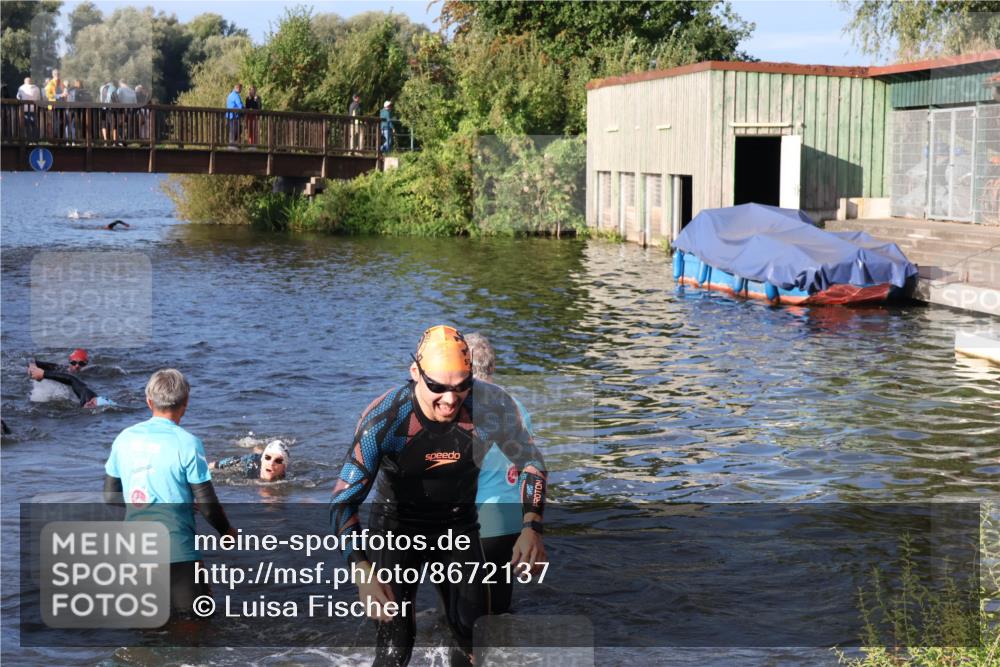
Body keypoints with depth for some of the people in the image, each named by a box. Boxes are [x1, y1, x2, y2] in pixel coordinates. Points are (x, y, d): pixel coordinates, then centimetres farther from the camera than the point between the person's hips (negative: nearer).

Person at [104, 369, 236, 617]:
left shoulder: (124, 438, 4)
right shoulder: (187, 443, -11)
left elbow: (110, 496, 12)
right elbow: (207, 503, -8)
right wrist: (227, 531, 10)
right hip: (176, 549, -5)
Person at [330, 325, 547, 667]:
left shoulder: (491, 405, -22)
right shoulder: (385, 419, -28)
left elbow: (530, 462, -5)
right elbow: (344, 500, -25)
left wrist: (532, 528, -20)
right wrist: (363, 571, -39)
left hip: (459, 525, 3)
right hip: (396, 526, -2)